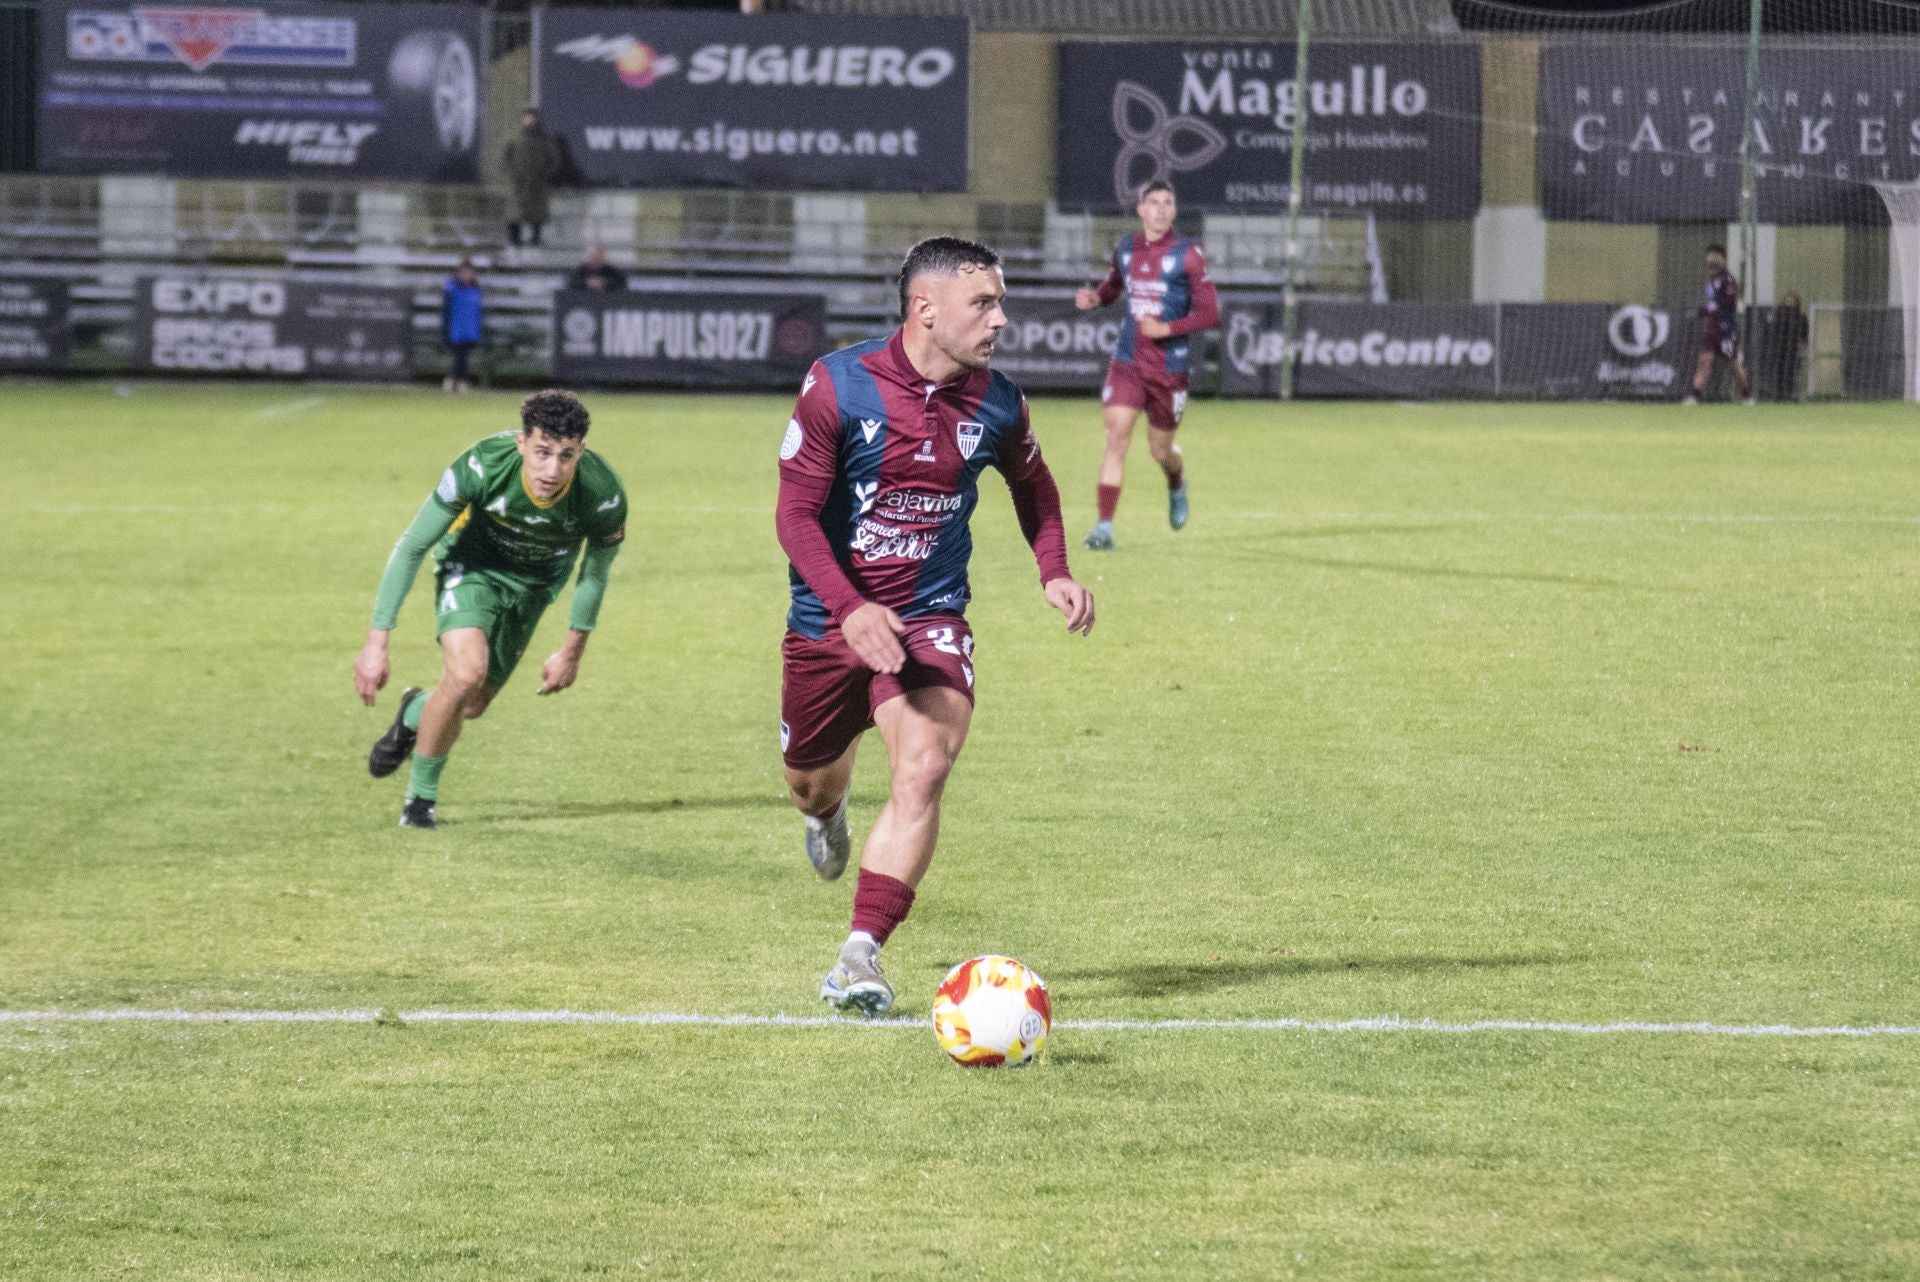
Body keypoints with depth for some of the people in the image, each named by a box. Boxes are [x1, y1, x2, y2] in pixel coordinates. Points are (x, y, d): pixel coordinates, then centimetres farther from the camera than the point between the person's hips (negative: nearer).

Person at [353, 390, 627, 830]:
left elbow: (595, 573, -7)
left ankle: (415, 713, 43)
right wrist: (376, 642, -25)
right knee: (466, 673, -25)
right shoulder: (482, 466, -36)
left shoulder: (603, 497, -31)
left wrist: (572, 653, 4)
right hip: (472, 562, -3)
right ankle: (420, 798, -1)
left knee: (471, 706, 5)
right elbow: (410, 547, -24)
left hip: (534, 584, 3)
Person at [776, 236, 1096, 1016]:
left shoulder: (997, 404, -4)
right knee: (813, 782, 16)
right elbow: (795, 512, -15)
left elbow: (1033, 485, 18)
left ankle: (859, 958, -24)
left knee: (923, 769, -23)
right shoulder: (838, 386, -15)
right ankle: (827, 817, 57)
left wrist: (1053, 571, 2)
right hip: (828, 620, -1)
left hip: (931, 620, 1)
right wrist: (851, 609, -29)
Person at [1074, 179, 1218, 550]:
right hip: (1127, 363, 2)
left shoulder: (1187, 254, -9)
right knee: (1116, 438, -12)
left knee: (1160, 450, 10)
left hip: (1169, 368, -2)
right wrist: (1094, 297, 1)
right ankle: (1104, 527, -13)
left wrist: (1166, 329, -22)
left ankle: (1177, 485, 47)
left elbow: (1210, 313, -9)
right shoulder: (1125, 250, 4)